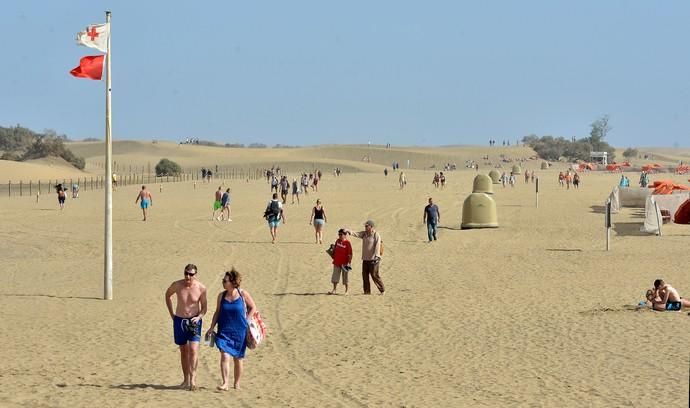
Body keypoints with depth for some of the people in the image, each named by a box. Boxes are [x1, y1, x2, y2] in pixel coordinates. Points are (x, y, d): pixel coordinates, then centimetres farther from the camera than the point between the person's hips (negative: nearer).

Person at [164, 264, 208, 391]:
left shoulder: (201, 288, -10)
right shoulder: (177, 285, -8)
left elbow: (204, 306, 2)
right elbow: (168, 294, 14)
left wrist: (199, 317, -17)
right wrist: (171, 313, 11)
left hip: (194, 321, -2)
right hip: (179, 320, 2)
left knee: (193, 349, -16)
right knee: (183, 351, 9)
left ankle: (193, 379, -16)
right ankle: (186, 380, 18)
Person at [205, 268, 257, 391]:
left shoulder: (243, 295, -6)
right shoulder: (221, 296, 1)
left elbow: (253, 308, 6)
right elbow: (217, 312, 10)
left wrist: (246, 321, -3)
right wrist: (212, 328, 4)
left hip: (239, 331, -1)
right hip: (224, 331, 1)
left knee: (237, 359, 9)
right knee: (225, 356, -15)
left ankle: (236, 383, 24)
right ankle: (225, 383, -15)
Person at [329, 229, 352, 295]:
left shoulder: (347, 243, -12)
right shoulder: (337, 241, 6)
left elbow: (350, 254, -13)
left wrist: (349, 263, -16)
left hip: (344, 263, -6)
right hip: (337, 262, 6)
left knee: (345, 277, 5)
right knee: (335, 276, 11)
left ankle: (347, 290, 15)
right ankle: (334, 290, 20)